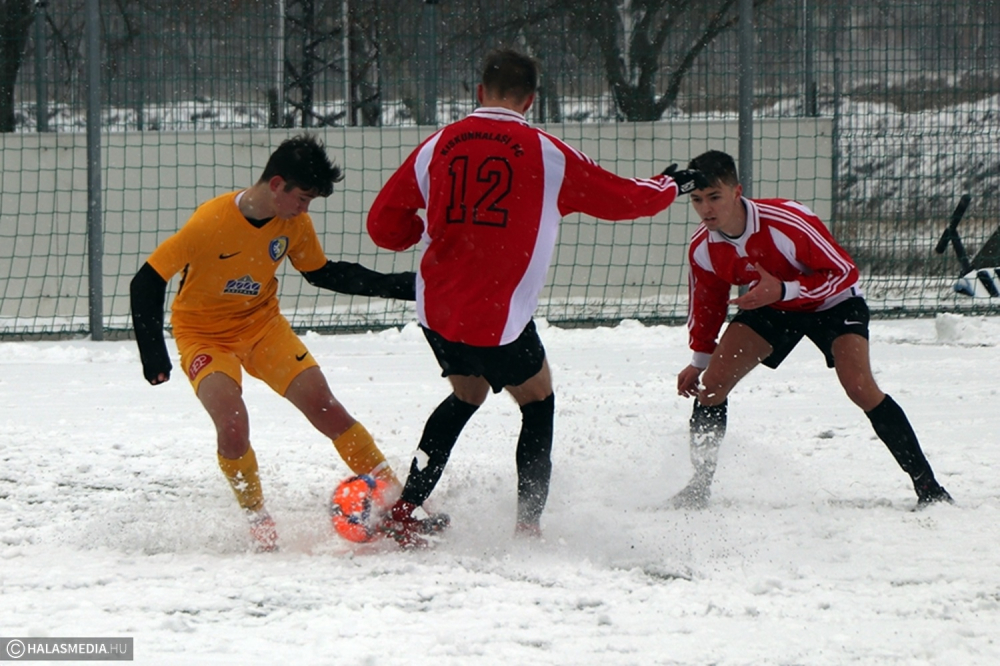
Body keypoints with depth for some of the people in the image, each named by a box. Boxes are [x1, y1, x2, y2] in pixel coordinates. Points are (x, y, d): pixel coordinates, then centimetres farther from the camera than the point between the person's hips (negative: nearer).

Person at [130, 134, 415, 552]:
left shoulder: (294, 224, -8)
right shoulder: (211, 223, -27)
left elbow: (322, 273, 10)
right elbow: (147, 281, -21)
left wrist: (398, 287, 4)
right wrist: (153, 354, -25)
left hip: (264, 327, 4)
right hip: (204, 336, -4)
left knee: (324, 408, -9)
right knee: (232, 424, -26)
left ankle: (393, 495, 1)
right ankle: (258, 521, -3)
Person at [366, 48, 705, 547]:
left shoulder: (438, 146, 3)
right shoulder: (544, 153, -5)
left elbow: (383, 225, 6)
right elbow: (623, 198, 6)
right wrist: (669, 187, 27)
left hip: (436, 309, 4)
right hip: (499, 318, -4)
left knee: (467, 395, 27)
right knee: (538, 403, 19)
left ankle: (402, 512, 23)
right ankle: (528, 527, 14)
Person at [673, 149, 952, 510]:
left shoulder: (787, 223, -35)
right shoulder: (702, 249, -17)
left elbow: (843, 272, -27)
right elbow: (707, 303, 3)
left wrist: (784, 290, -38)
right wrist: (700, 360, 9)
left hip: (832, 303, -5)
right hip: (770, 307, 5)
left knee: (859, 385, -24)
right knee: (712, 381, -10)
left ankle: (926, 485, -18)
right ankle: (699, 484, 7)